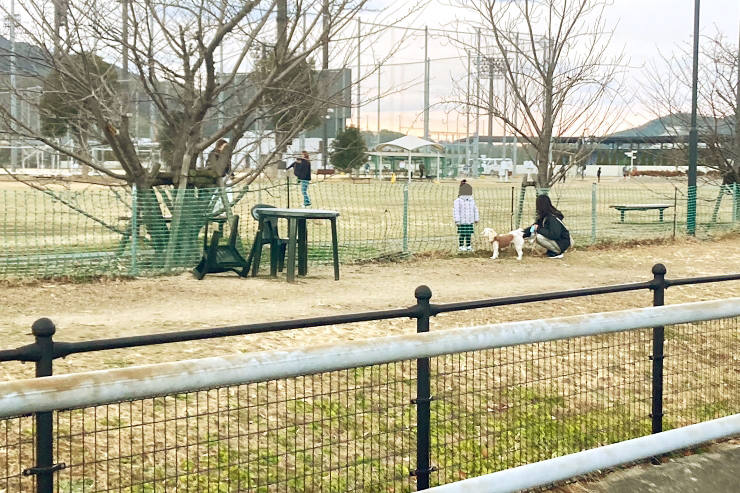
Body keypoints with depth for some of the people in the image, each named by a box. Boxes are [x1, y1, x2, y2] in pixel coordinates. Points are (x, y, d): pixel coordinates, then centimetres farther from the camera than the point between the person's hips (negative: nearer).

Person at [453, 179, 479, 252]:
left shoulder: (472, 201, 12)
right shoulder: (458, 201, -7)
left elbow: (475, 210, 17)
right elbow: (456, 211, -11)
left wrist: (476, 219, 14)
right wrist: (457, 220, -16)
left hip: (470, 221, 5)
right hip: (462, 222, -5)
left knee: (469, 234, 7)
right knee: (462, 234, -3)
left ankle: (468, 246, 15)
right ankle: (461, 246, 5)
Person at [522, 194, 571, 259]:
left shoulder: (552, 218, -24)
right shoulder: (543, 217, 4)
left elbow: (554, 235, -32)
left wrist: (539, 229, -25)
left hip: (562, 243, -9)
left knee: (540, 237, -25)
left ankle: (557, 253, -11)